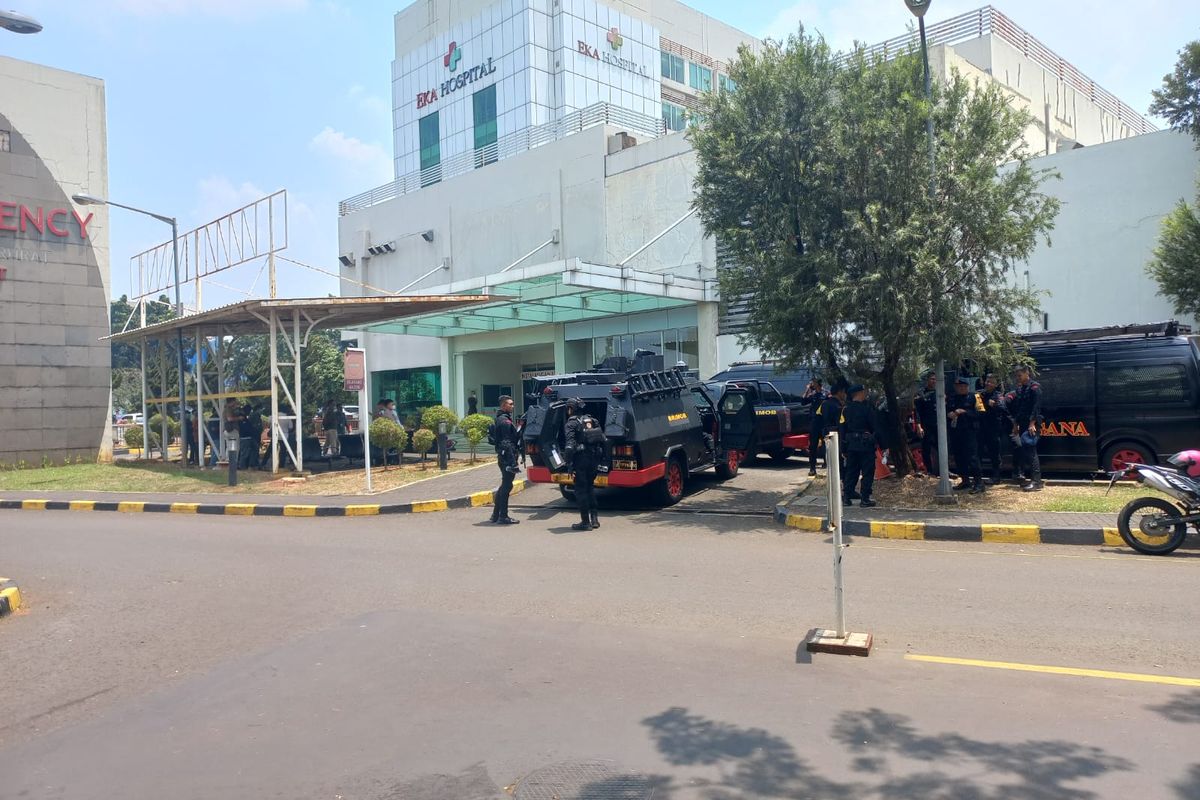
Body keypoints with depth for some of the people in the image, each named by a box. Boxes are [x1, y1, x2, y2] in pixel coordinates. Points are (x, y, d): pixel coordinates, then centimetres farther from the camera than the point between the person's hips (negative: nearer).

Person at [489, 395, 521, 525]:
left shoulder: (501, 419, 17)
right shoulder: (505, 421, -16)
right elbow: (507, 443, -22)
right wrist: (513, 462, -24)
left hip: (503, 458, 11)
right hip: (507, 457, -11)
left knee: (504, 486, 17)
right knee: (506, 486, -5)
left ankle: (496, 515, 22)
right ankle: (503, 517, 0)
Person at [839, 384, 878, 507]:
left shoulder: (846, 409, 2)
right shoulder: (867, 407, -12)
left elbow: (841, 427, 3)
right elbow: (874, 426, -9)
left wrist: (844, 444, 8)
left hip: (851, 444, 6)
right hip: (866, 444, -5)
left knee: (851, 470, 15)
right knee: (867, 471, 1)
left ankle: (847, 495, 15)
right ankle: (865, 499, 0)